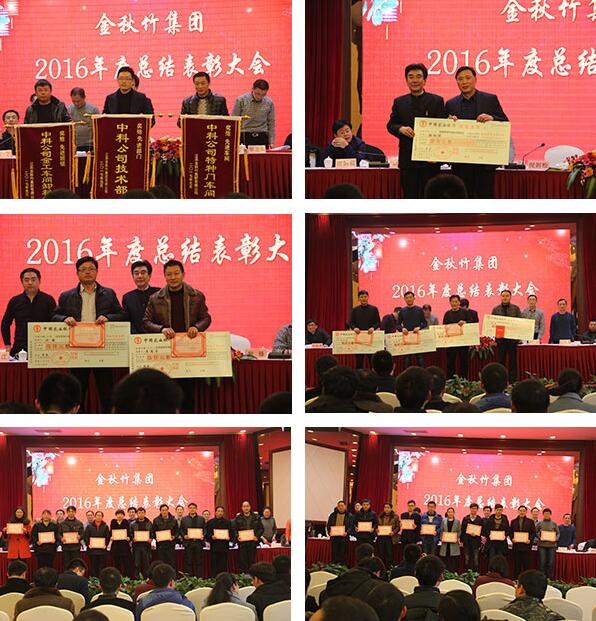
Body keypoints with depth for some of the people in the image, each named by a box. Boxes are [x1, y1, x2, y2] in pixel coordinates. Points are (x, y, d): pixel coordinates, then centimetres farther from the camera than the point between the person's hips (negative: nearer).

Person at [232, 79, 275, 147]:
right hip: (245, 137, -2)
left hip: (262, 138, 2)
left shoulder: (269, 102, 4)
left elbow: (271, 123, 12)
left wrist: (271, 142, 7)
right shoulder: (241, 100, -2)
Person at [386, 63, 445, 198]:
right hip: (407, 160, 2)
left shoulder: (437, 101, 4)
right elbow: (390, 124, 11)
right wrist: (401, 129, -13)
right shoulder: (399, 102, 13)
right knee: (409, 197, 4)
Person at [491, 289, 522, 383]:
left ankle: (512, 381, 2)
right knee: (501, 361, 2)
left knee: (512, 361, -1)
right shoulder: (496, 309, 8)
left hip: (512, 338, -1)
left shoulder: (515, 308, 7)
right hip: (500, 338, 1)